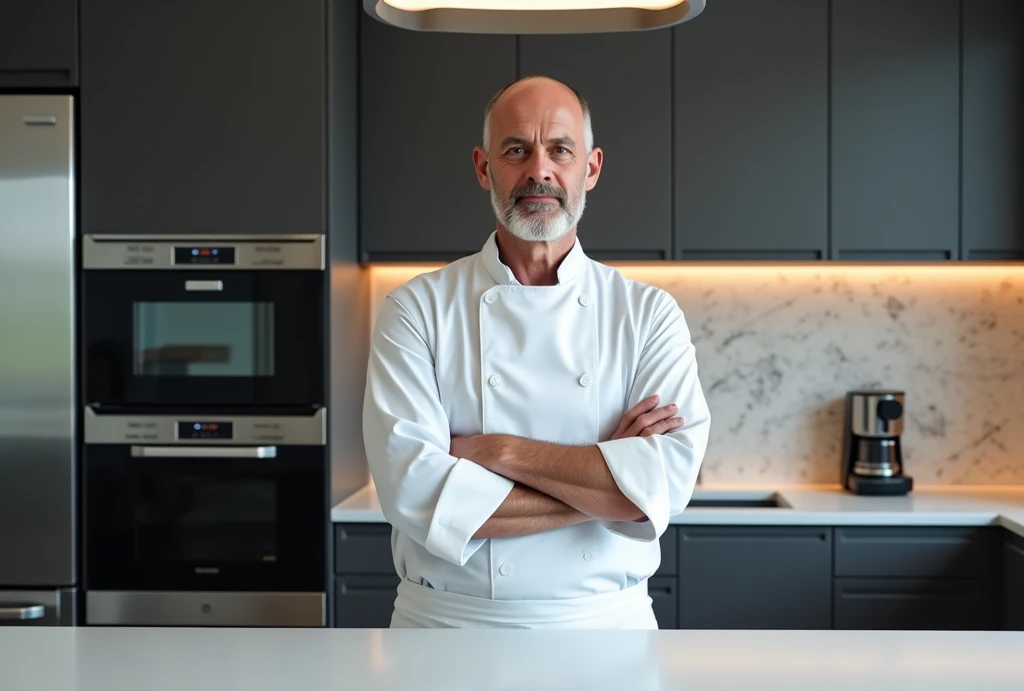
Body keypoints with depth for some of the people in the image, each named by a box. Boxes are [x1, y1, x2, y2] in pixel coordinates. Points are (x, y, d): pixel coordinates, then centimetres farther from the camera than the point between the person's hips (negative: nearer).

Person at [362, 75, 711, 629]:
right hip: (446, 623, -1)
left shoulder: (649, 312, -4)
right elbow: (412, 491, -19)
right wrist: (608, 484, -18)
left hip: (606, 625, 1)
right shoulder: (416, 309, -7)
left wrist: (498, 452, -21)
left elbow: (671, 478, -17)